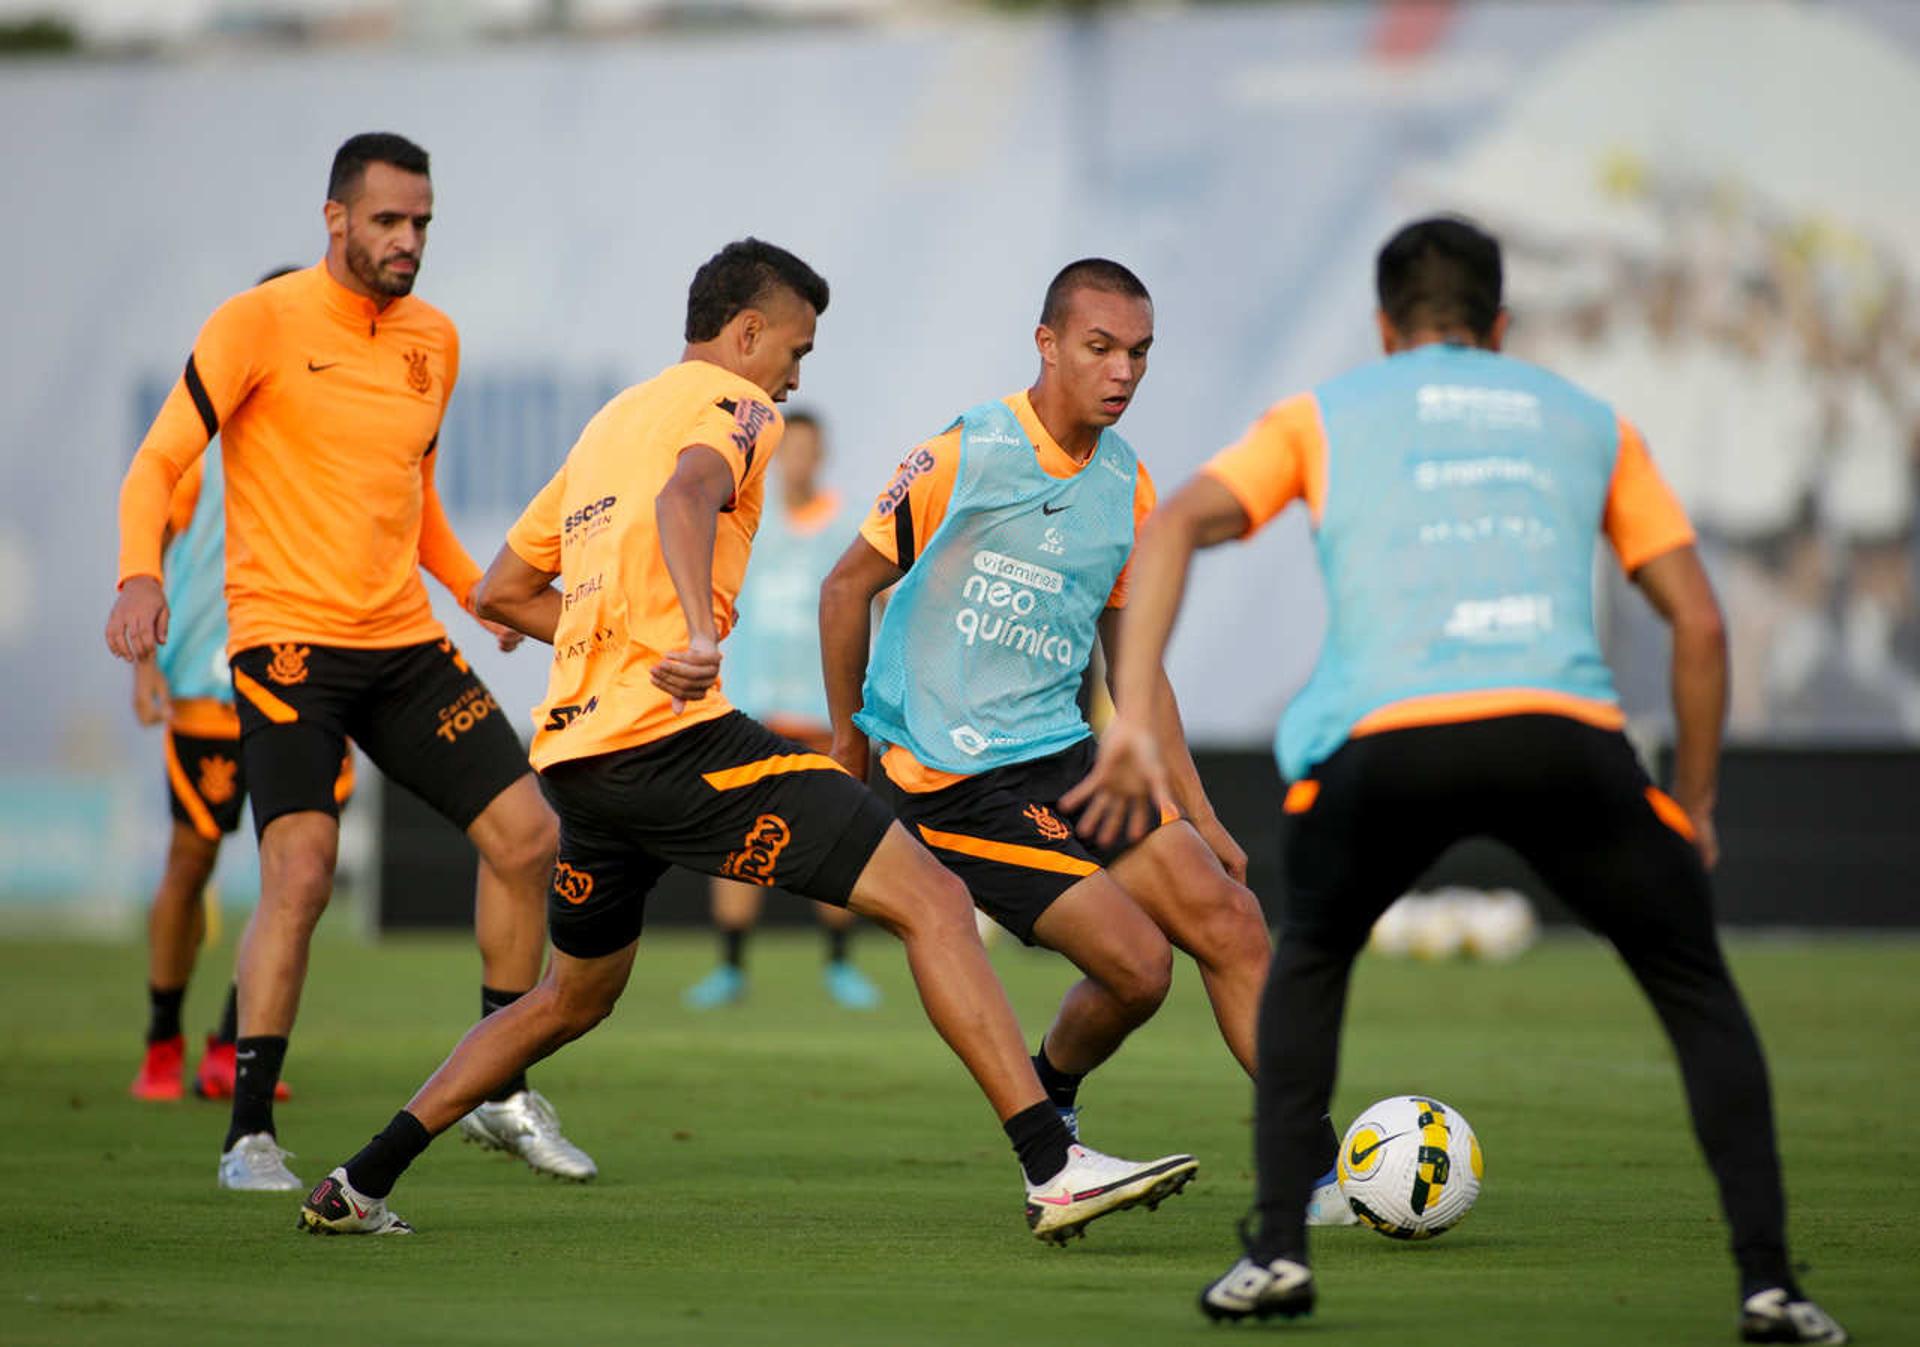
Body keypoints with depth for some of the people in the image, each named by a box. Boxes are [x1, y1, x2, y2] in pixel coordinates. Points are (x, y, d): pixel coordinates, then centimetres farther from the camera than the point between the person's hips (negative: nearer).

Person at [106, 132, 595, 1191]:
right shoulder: (259, 325, -6)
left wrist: (478, 590, 12)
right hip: (285, 638, -6)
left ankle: (500, 1093, 17)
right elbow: (157, 465, -9)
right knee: (301, 873, -19)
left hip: (405, 642, 6)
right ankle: (249, 1133, -8)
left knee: (525, 836, 1)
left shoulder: (434, 340, 13)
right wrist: (140, 576, -27)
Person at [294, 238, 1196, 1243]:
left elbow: (501, 592, 30)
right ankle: (1053, 1168, -23)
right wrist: (700, 634, -39)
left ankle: (359, 1186, 28)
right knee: (932, 902, -12)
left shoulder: (610, 422, 26)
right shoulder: (730, 404, 2)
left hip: (573, 749, 9)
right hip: (678, 736, -9)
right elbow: (687, 493, -24)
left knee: (574, 997, 29)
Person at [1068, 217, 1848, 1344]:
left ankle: (1278, 1250, 19)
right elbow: (1701, 623, 23)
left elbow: (1174, 526, 10)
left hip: (1390, 741, 0)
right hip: (1568, 738, 0)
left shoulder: (1321, 416, 27)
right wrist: (1694, 809, 31)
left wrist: (1133, 723, 6)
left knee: (1311, 963, 30)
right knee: (1698, 992, 20)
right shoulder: (1591, 422, 29)